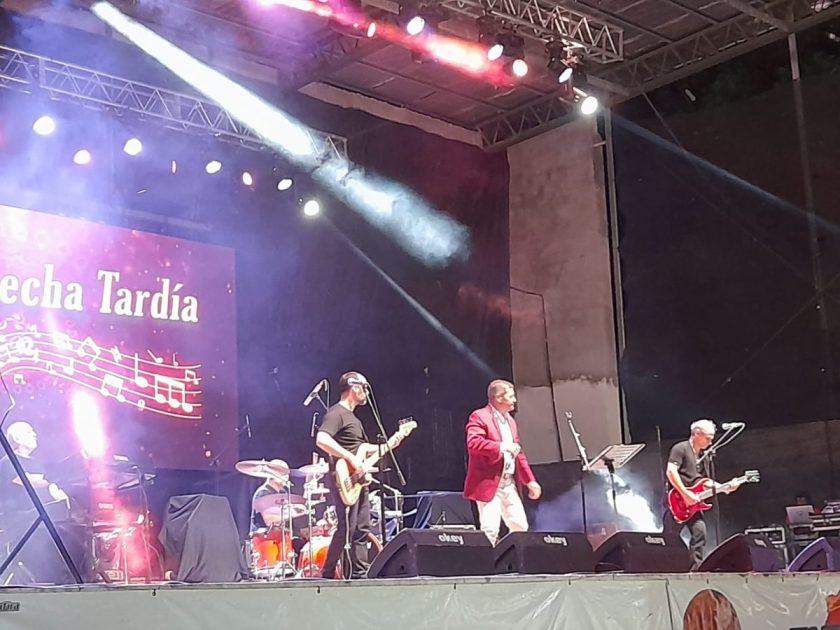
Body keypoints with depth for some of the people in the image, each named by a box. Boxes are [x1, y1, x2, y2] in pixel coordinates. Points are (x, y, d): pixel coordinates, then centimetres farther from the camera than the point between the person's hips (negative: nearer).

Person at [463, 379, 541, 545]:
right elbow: (473, 443, -25)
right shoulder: (479, 416, -8)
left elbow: (518, 453, 22)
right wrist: (502, 446, -27)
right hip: (490, 484, -8)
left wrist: (530, 480, 16)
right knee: (490, 530, -13)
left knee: (520, 527, 7)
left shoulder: (510, 420, 19)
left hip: (510, 485, 8)